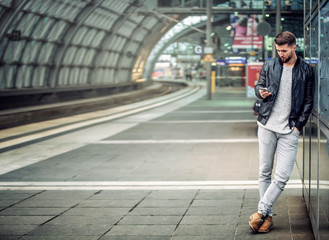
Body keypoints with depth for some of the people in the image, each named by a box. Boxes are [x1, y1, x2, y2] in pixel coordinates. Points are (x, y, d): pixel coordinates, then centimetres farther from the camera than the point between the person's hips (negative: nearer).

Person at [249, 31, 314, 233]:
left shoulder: (306, 70, 4)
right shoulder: (269, 66, 8)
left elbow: (308, 101, 7)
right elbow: (259, 85, 19)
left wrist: (299, 125, -2)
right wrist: (260, 92, -5)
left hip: (290, 130, -2)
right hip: (267, 126, 2)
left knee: (282, 176, -9)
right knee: (265, 172, 3)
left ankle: (261, 211, 2)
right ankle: (268, 216, 12)